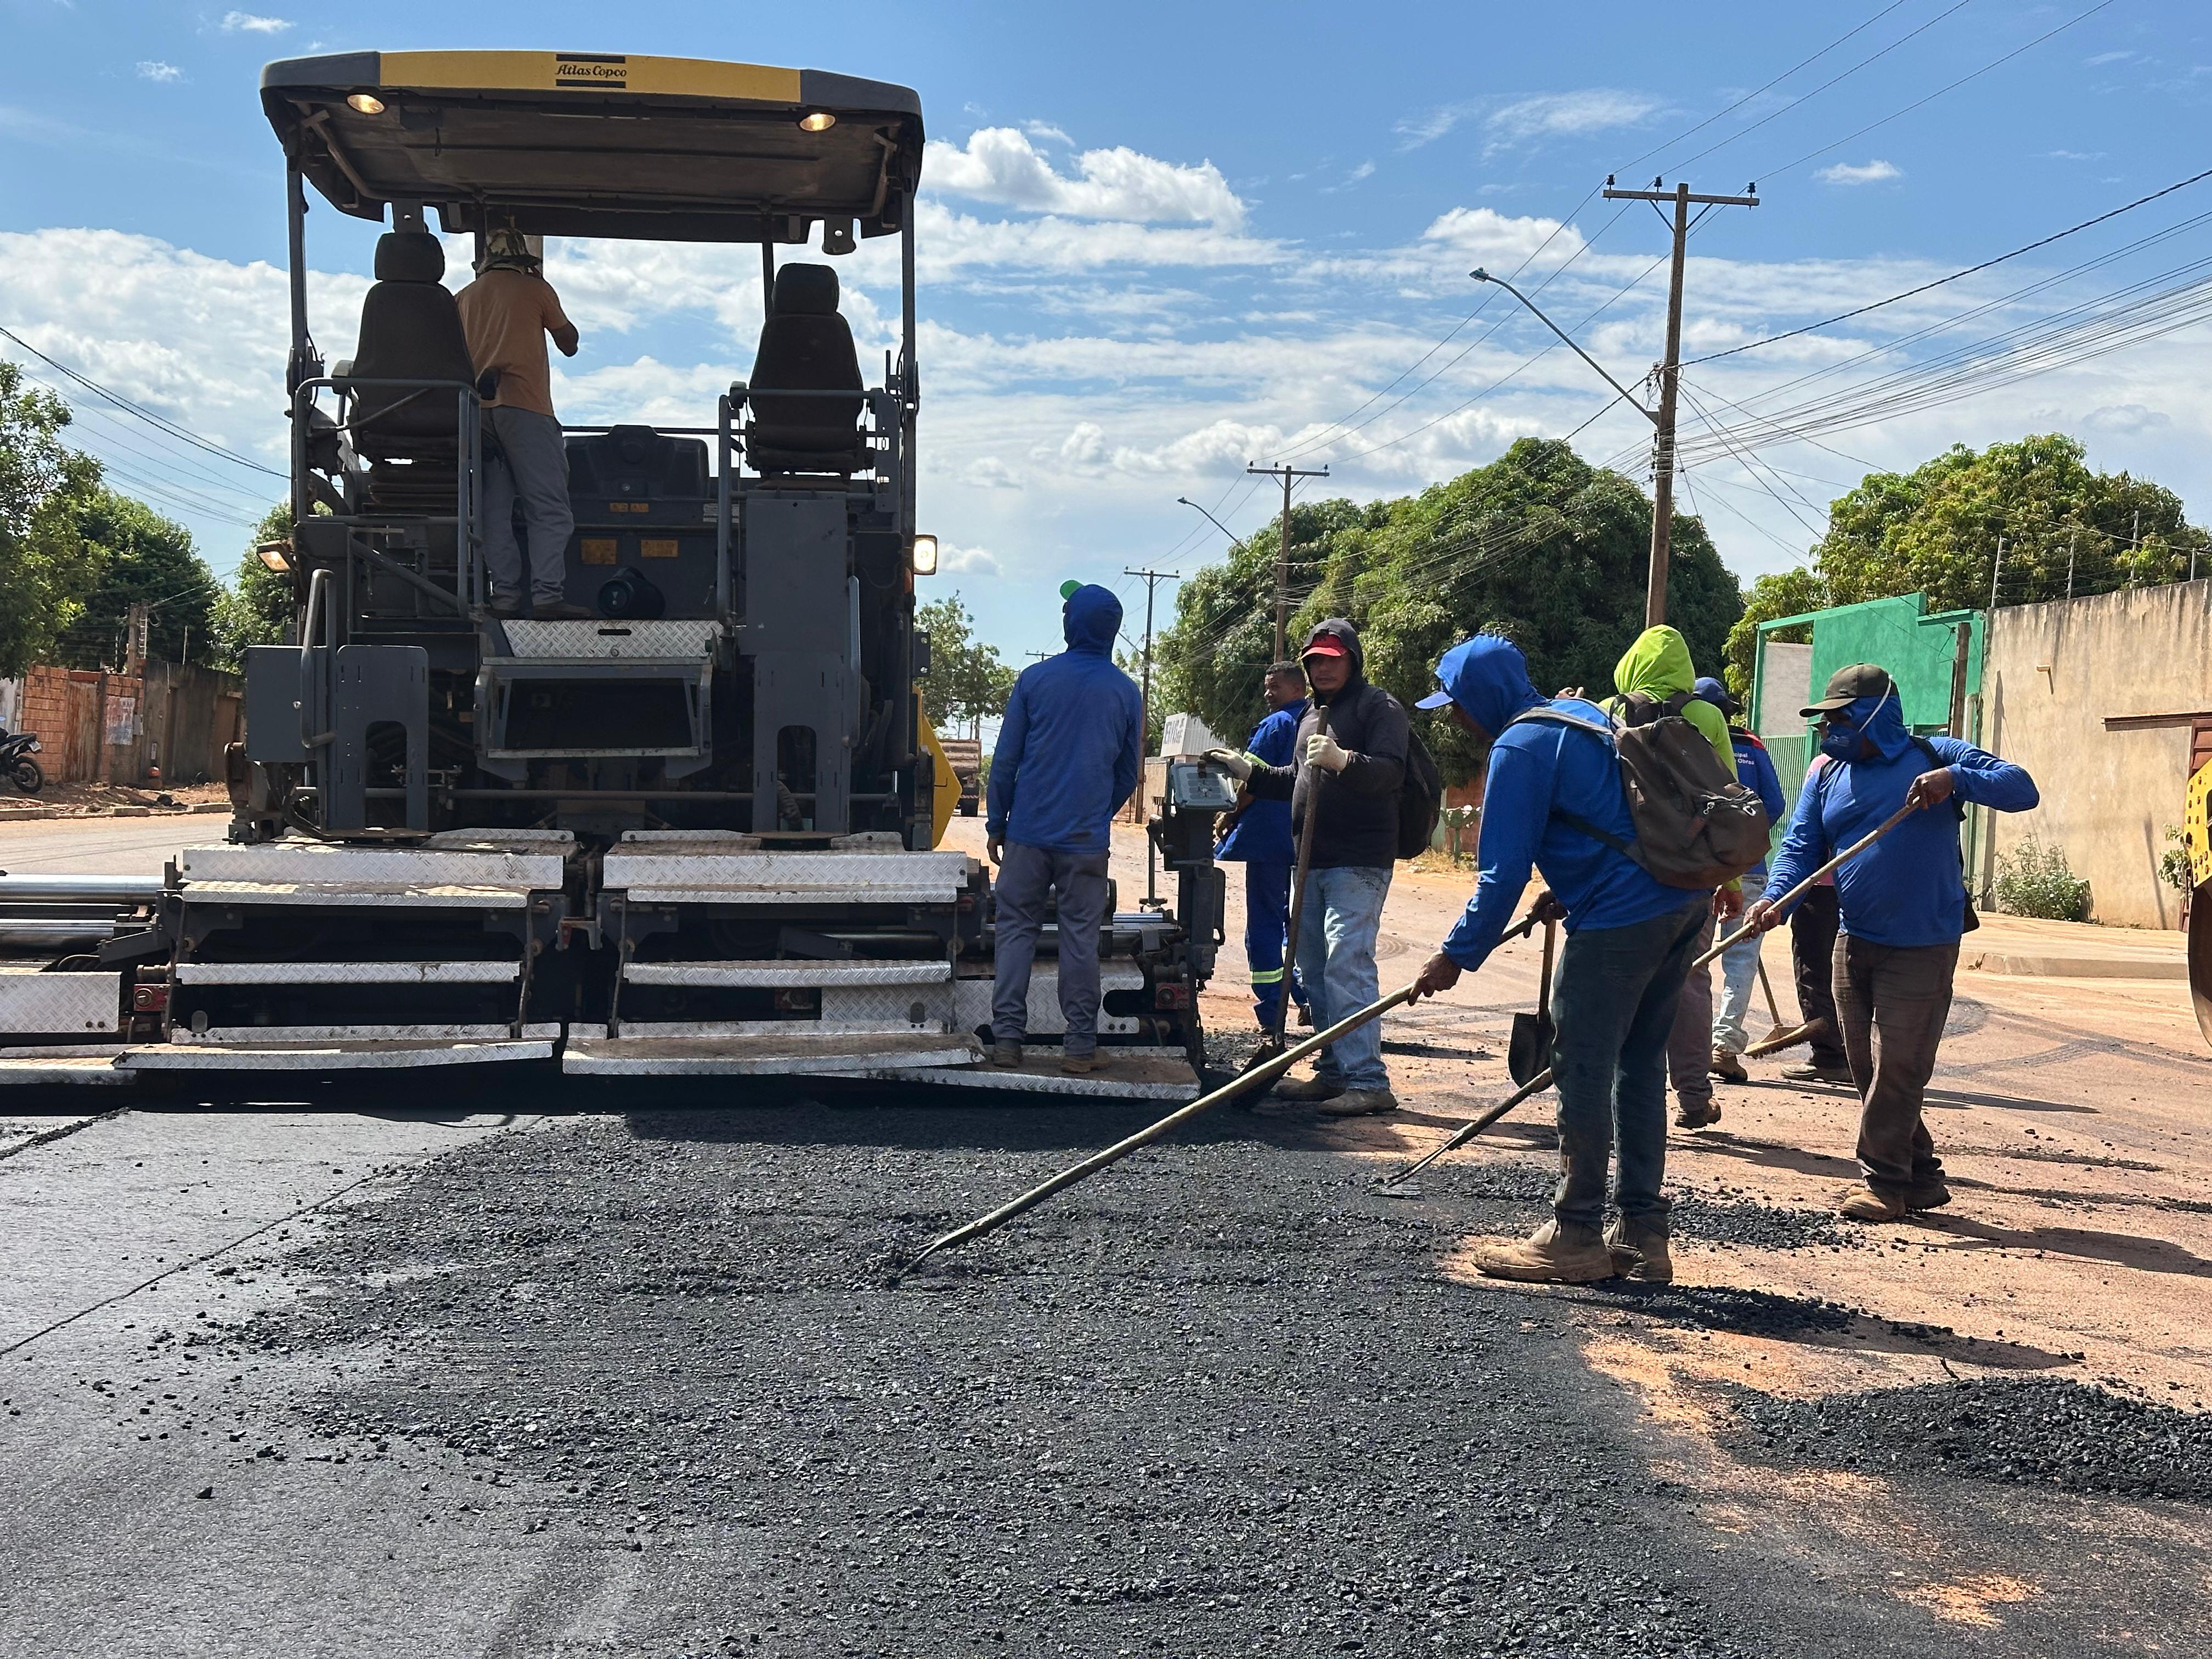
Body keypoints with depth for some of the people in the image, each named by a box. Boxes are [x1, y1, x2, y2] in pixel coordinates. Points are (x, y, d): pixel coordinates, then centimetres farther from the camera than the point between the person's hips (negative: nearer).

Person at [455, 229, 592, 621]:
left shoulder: (465, 298, 20)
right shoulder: (535, 289, 8)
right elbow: (569, 344, 17)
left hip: (477, 408, 5)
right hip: (524, 404, -5)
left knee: (495, 508, 4)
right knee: (549, 507, -6)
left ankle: (504, 595, -3)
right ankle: (547, 595, -16)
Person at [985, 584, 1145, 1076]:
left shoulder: (1035, 679, -1)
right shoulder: (1126, 692, 3)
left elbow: (1005, 758, 1)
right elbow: (1129, 773, 11)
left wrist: (996, 823, 9)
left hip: (1029, 832, 0)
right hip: (1087, 840, 0)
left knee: (1017, 930, 7)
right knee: (1081, 938, 4)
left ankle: (1007, 1038, 4)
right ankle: (1080, 1045, 5)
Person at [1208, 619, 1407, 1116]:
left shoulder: (1379, 706, -5)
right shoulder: (1311, 715, 22)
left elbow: (1390, 772, -19)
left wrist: (1343, 760, -34)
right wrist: (1250, 773, 24)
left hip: (1359, 863, -9)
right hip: (1313, 860, 9)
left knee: (1347, 963, -17)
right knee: (1313, 968, 11)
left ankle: (1367, 1079, -17)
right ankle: (1334, 1071, 18)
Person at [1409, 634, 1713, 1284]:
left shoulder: (1520, 746, -9)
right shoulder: (1583, 714, 19)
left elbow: (1504, 871, -11)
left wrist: (1456, 956, -5)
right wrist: (1570, 893, 26)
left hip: (1620, 917, -9)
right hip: (1687, 901, 9)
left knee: (1583, 1071, -1)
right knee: (1639, 1066, 14)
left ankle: (1575, 1236, 5)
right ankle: (1643, 1235, 17)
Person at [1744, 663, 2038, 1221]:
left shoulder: (1935, 757, -3)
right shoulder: (1827, 775, 9)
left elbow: (2021, 789, -9)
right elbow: (1800, 848, 1)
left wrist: (1956, 780, -25)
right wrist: (1774, 897, -18)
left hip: (1922, 948, -6)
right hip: (1855, 941, 6)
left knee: (1897, 1066, -6)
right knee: (1868, 1068, 9)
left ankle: (1882, 1178, 5)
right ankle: (1919, 1175, 21)